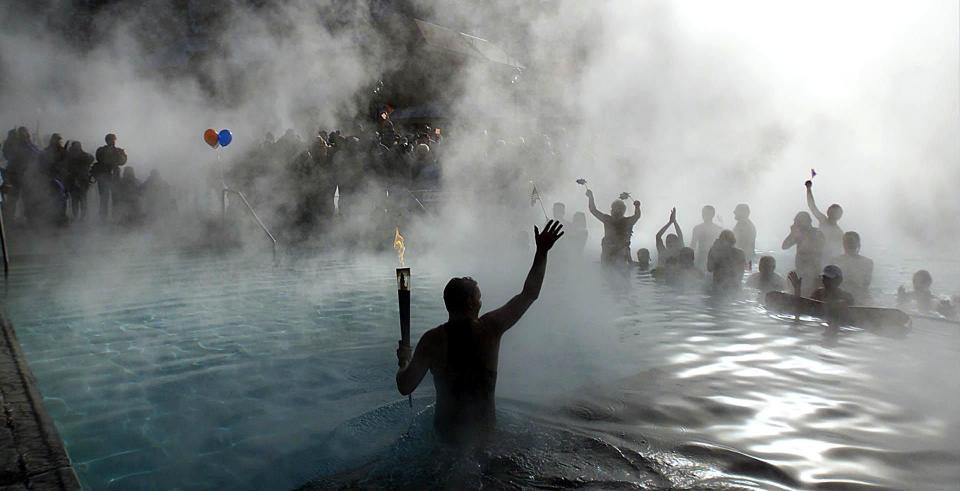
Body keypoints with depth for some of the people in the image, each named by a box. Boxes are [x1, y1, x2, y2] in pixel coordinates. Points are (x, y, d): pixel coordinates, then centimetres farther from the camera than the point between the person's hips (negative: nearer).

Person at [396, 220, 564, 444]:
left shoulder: (431, 339, -13)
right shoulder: (490, 327, -13)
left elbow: (405, 387, -9)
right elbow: (529, 294, -2)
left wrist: (404, 361, 10)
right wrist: (541, 251, 3)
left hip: (446, 432, -1)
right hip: (485, 429, 1)